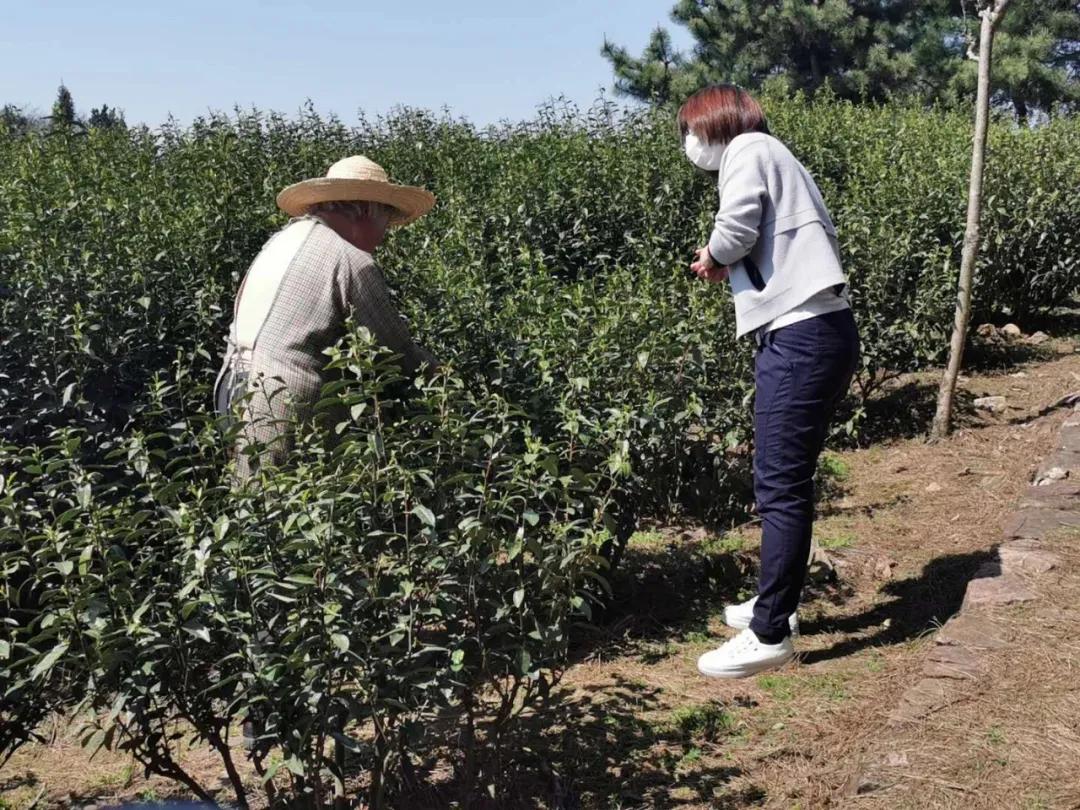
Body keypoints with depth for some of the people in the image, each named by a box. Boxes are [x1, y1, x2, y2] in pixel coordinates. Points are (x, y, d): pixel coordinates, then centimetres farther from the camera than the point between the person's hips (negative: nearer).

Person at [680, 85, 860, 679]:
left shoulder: (748, 147, -2)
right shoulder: (769, 155, 27)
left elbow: (736, 229, -17)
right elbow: (773, 245, 18)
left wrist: (711, 259, 3)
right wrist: (725, 266, 7)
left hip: (801, 336, -10)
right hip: (818, 332, 10)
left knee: (779, 486, -7)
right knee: (788, 478, 17)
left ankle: (770, 636, -2)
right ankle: (777, 603, 29)